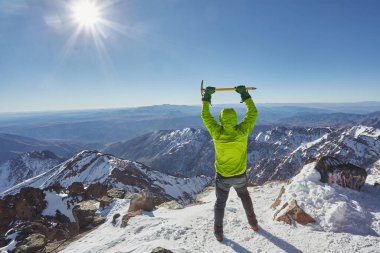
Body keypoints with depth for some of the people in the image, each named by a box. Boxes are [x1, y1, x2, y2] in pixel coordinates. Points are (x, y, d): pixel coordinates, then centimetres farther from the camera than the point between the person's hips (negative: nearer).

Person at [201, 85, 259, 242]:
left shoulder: (217, 133, -25)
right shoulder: (243, 131, -24)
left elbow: (205, 115, -11)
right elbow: (253, 112, -9)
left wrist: (207, 96, -3)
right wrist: (244, 93, -4)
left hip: (223, 177, -1)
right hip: (240, 175, 2)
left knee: (220, 203, 19)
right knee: (244, 195, 31)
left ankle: (218, 232, 31)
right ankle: (253, 223, 43)